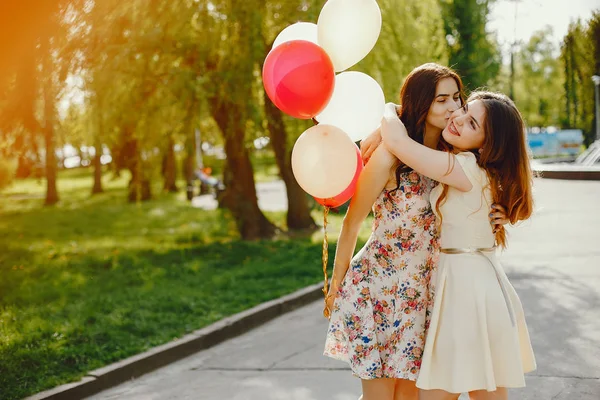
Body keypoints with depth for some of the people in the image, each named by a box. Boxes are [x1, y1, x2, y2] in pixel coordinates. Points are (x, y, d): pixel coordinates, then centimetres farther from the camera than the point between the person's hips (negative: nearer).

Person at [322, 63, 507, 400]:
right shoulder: (390, 155, -18)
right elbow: (352, 222, -10)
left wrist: (488, 219, -11)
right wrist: (336, 284, -2)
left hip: (422, 293, 6)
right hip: (376, 287, -6)